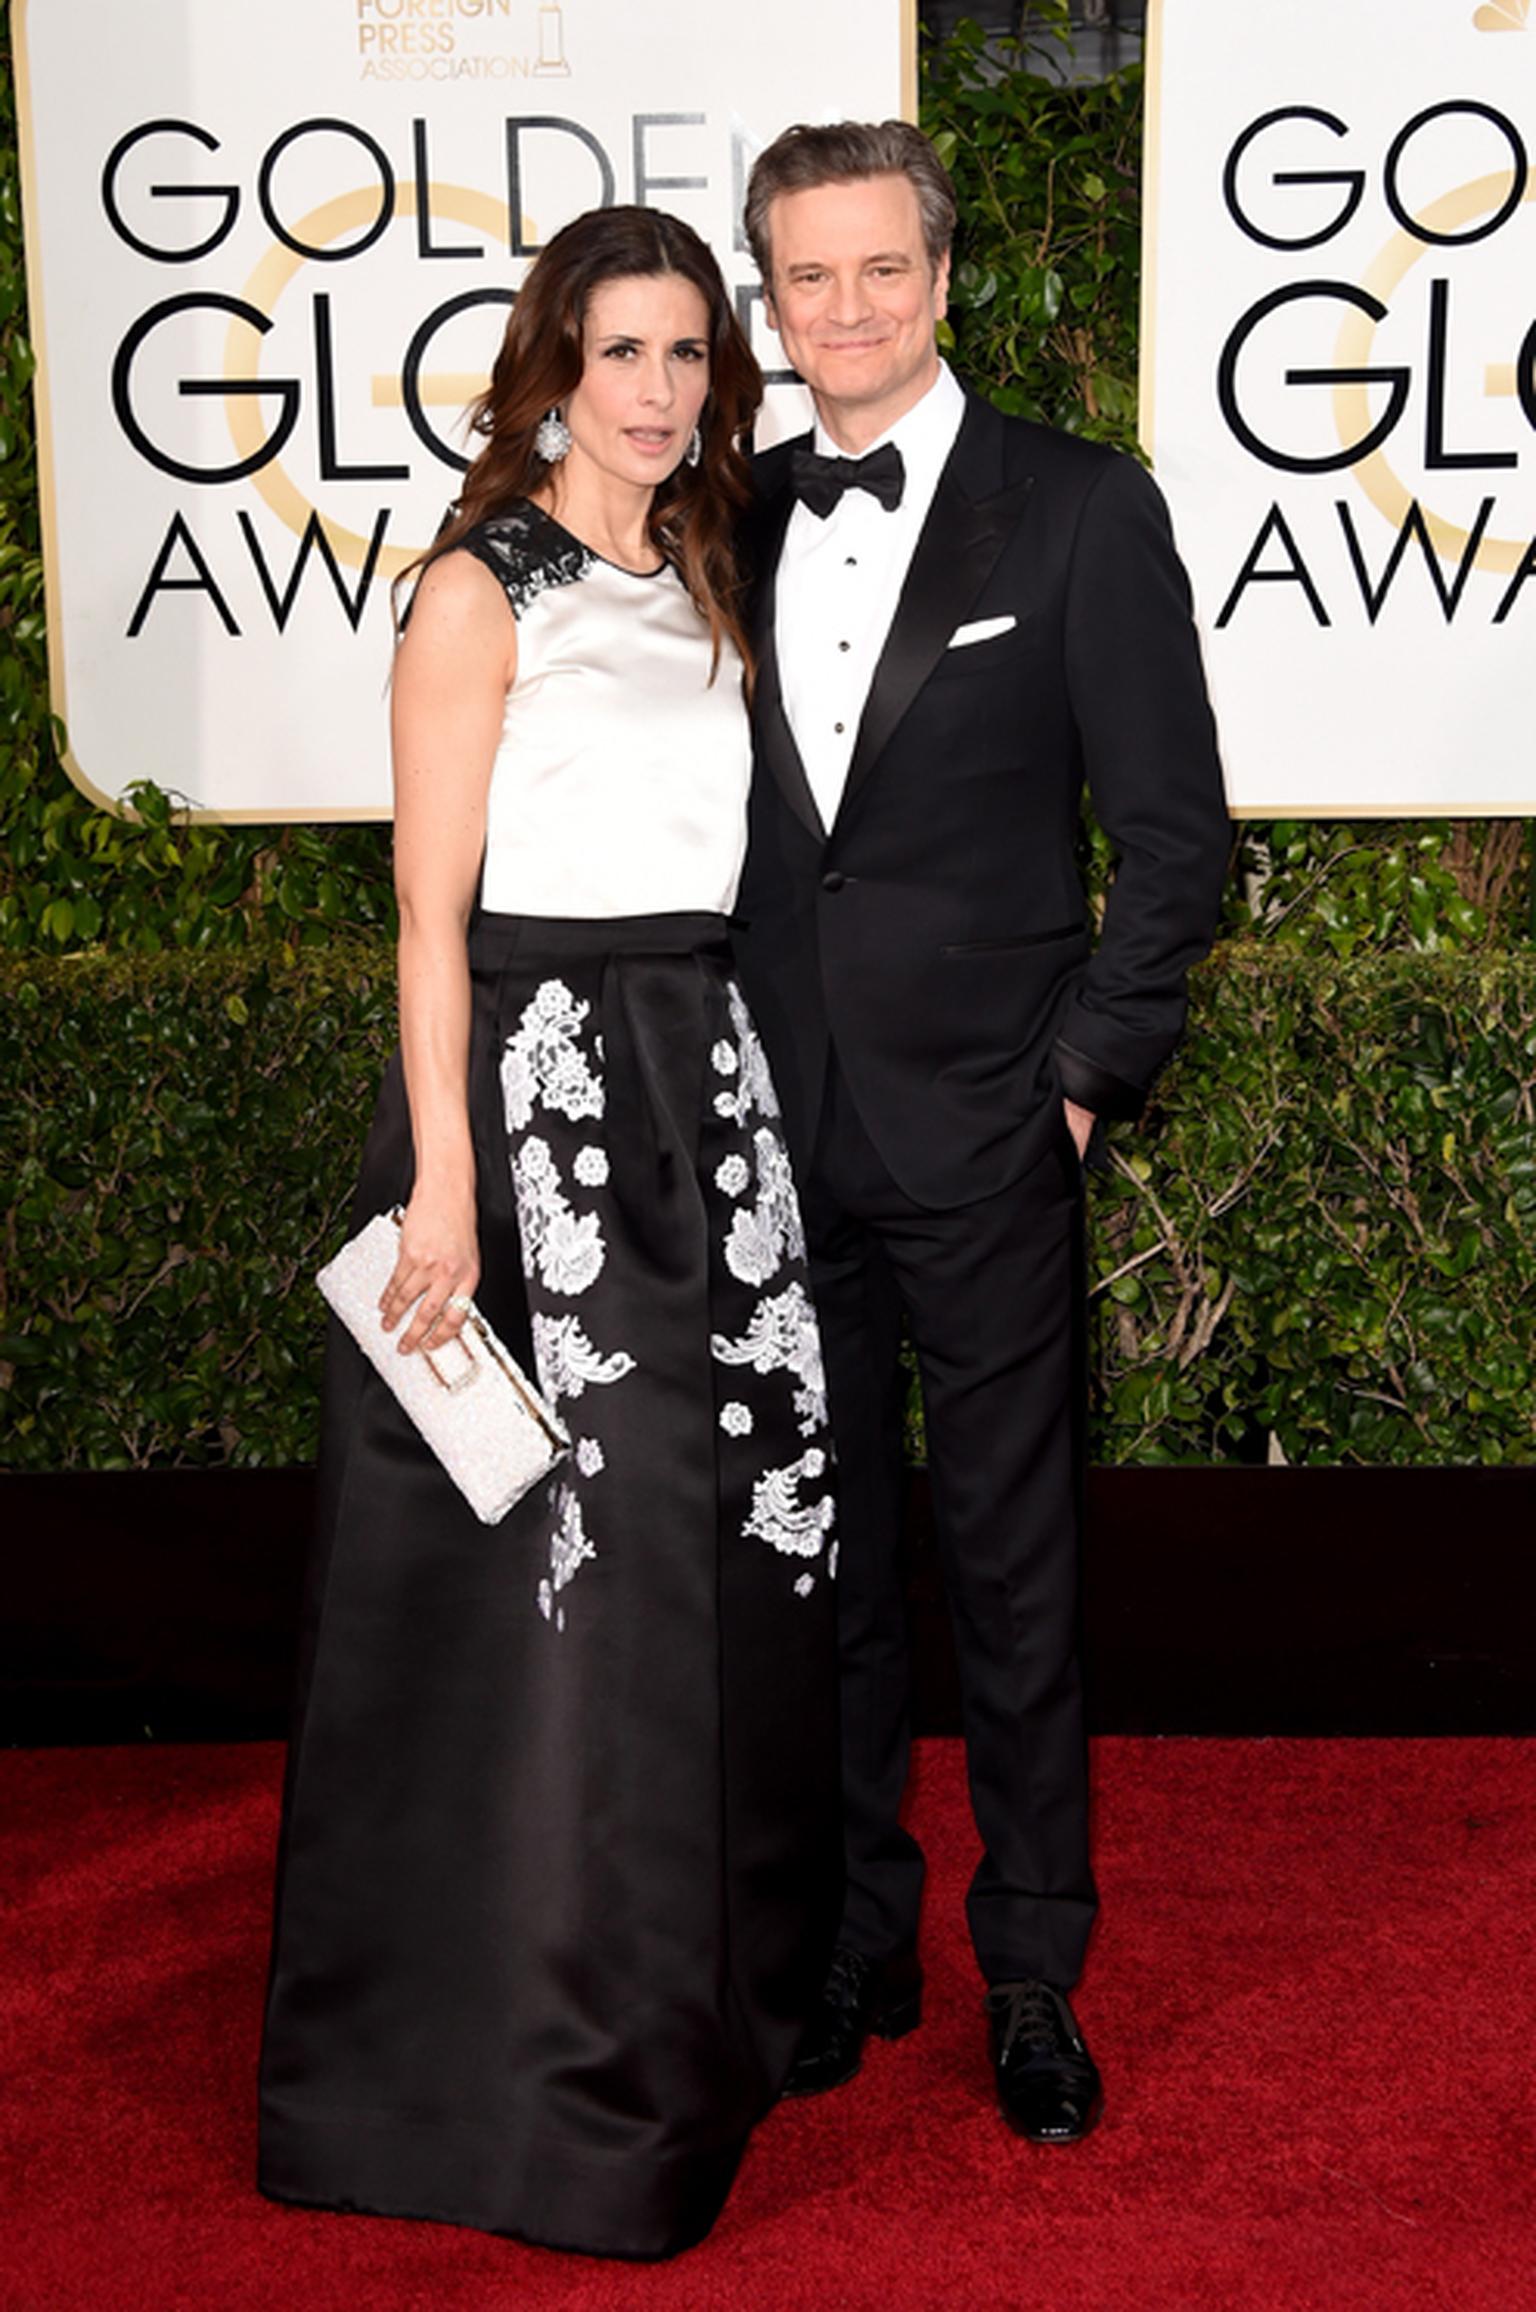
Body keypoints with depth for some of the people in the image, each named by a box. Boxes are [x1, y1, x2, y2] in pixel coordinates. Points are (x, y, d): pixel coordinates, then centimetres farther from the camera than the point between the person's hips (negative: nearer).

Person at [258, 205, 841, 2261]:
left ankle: (707, 1996, 30)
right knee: (560, 1567, -3)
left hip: (705, 1086, 7)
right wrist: (446, 1183, -17)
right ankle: (536, 2069, 14)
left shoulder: (701, 588, 16)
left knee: (727, 1540, 11)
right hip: (533, 1082, -7)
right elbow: (432, 913, -10)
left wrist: (719, 1067, 10)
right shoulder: (482, 592, -5)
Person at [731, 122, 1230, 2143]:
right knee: (823, 1557, 13)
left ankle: (1034, 1975, 23)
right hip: (781, 1140, 4)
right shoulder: (737, 522, 9)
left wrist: (1088, 1074, -8)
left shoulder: (1082, 510, -3)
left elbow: (1175, 828, -4)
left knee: (1014, 1564, 6)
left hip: (985, 1142, -3)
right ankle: (856, 1942, 30)